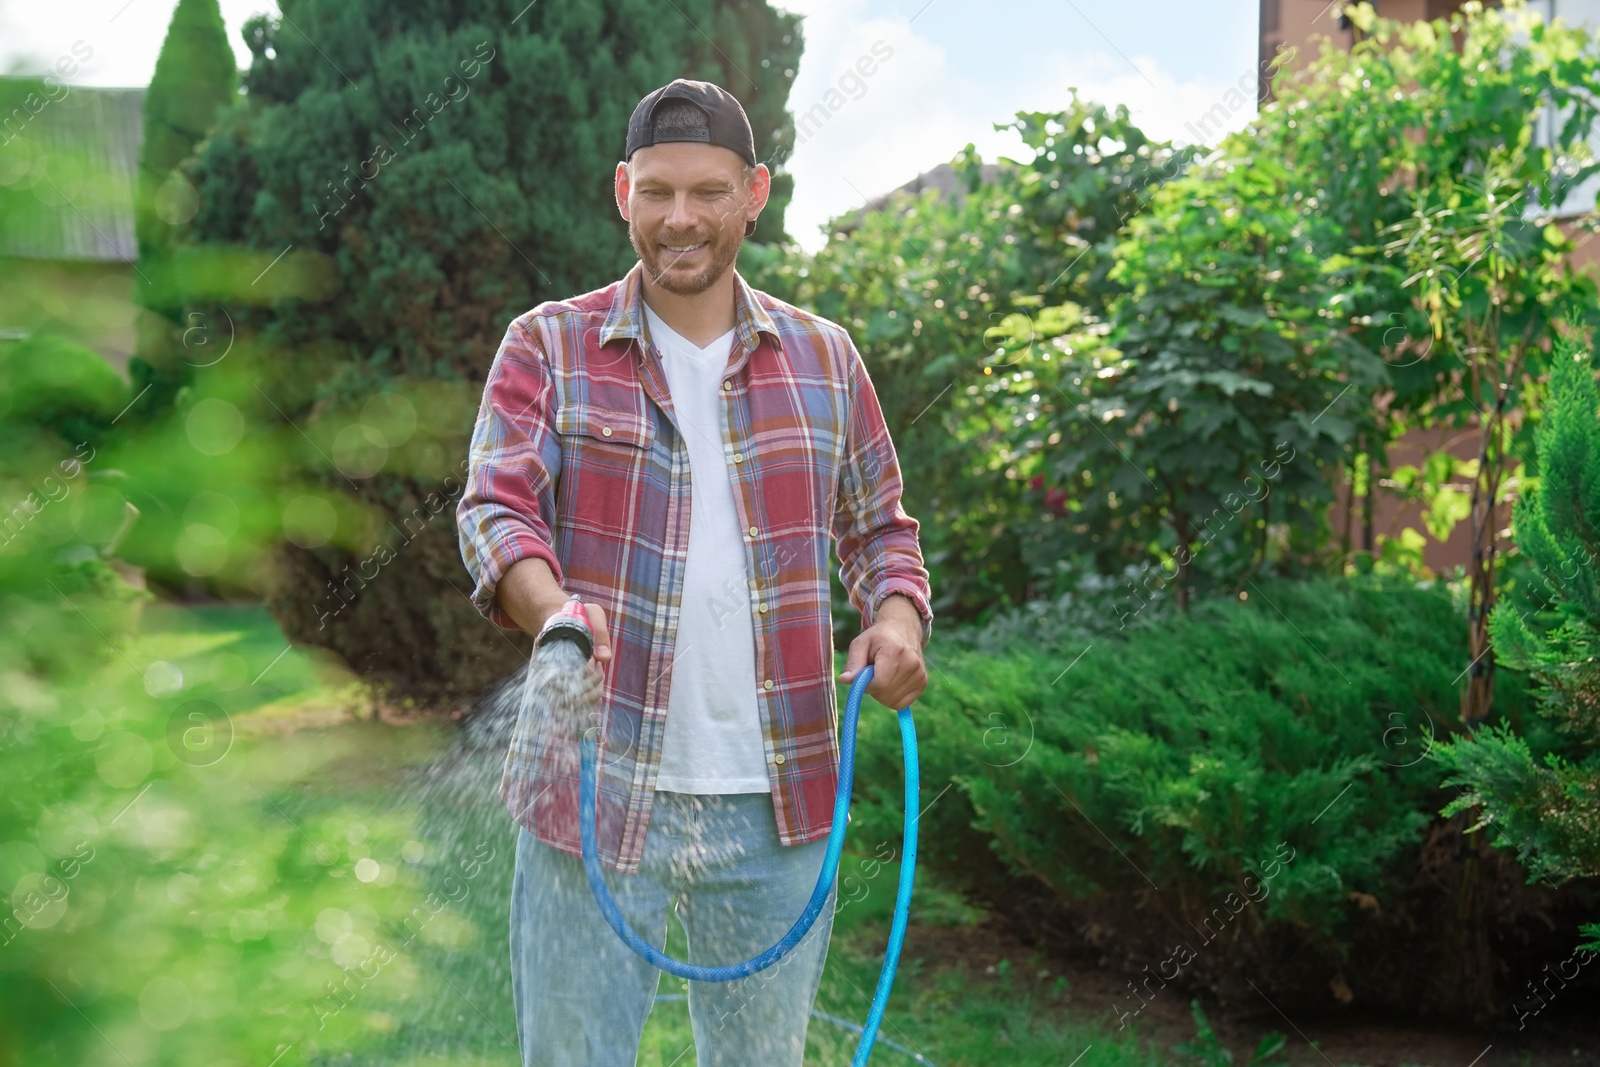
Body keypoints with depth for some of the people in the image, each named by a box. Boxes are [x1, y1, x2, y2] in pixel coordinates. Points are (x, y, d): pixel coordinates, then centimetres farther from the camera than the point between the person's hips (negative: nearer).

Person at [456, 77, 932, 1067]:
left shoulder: (822, 355, 10)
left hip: (776, 802, 2)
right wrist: (553, 610, -30)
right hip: (598, 791, -2)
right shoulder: (549, 346, 3)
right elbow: (495, 507, -8)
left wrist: (899, 613, -4)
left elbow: (878, 526, 18)